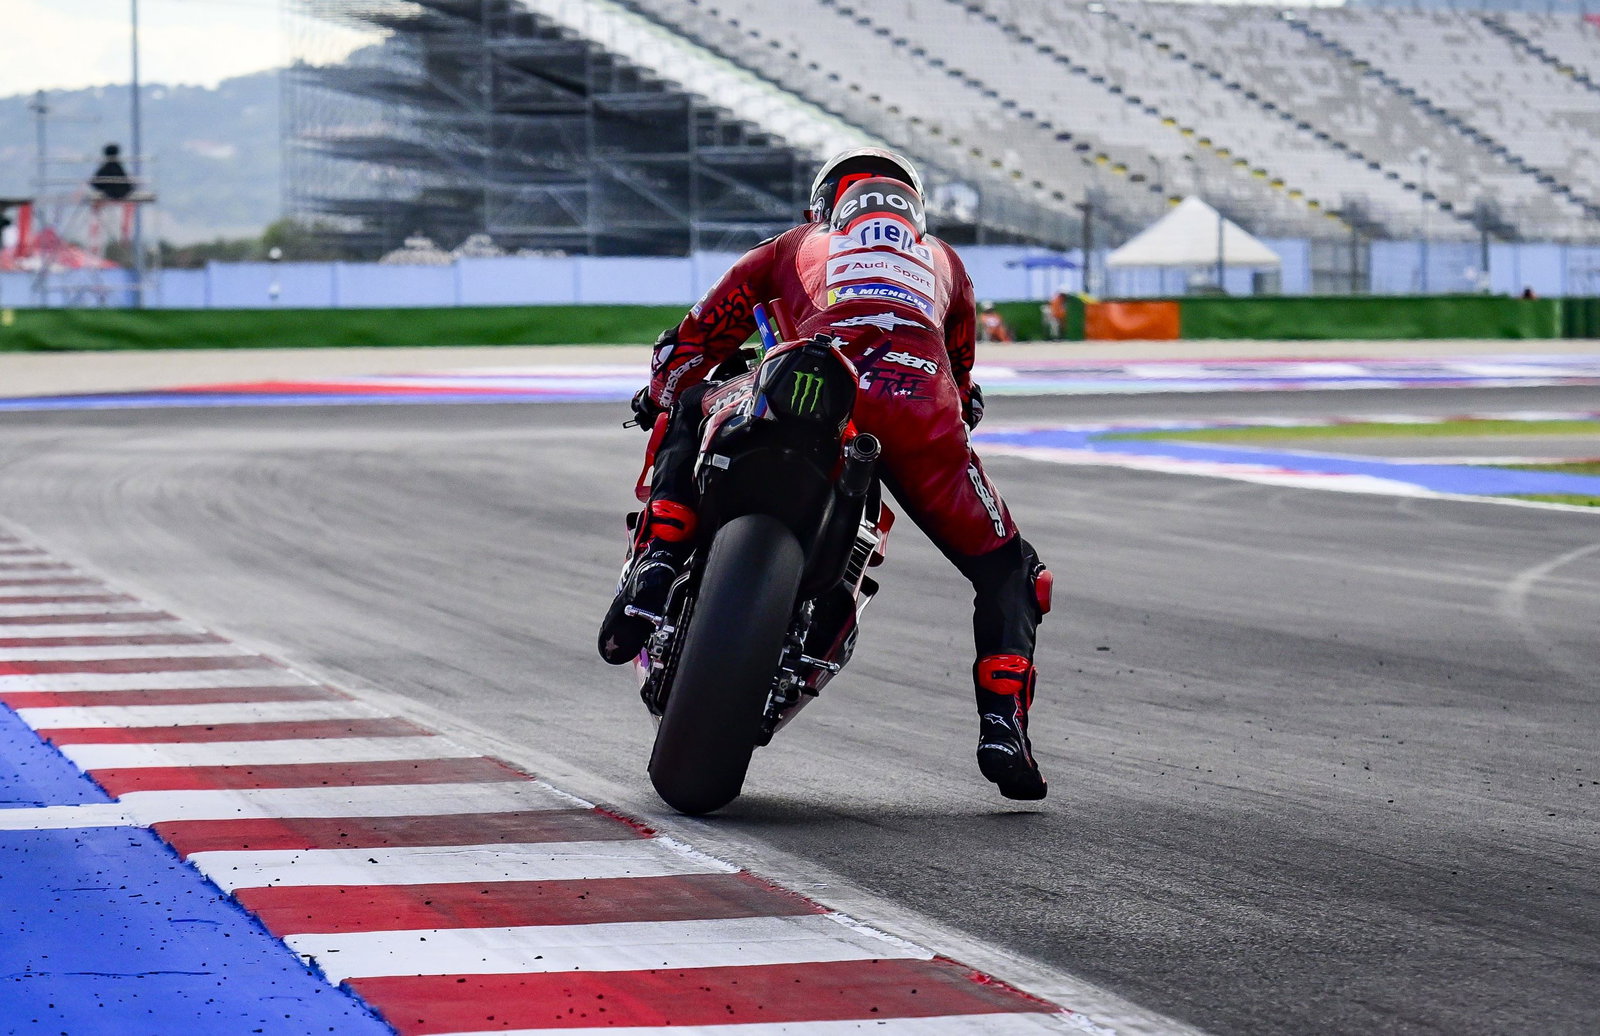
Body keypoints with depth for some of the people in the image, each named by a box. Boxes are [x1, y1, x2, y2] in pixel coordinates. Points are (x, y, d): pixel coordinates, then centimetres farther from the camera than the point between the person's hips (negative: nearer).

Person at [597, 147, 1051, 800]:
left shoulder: (797, 245, 36)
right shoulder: (943, 261, 41)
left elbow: (696, 337, 38)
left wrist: (660, 394, 57)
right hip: (922, 399, 1)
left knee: (688, 417, 29)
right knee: (1007, 572, 16)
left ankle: (656, 562, 7)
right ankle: (1003, 725, -6)